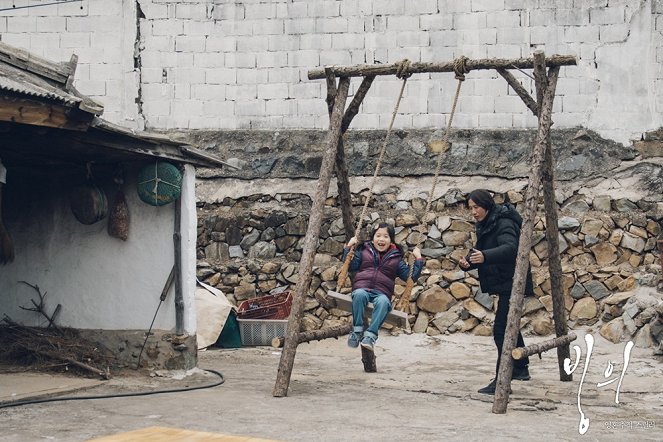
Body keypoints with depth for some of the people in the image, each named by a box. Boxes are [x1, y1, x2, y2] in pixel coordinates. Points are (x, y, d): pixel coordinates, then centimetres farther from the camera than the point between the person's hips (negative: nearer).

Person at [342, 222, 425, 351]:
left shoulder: (396, 258, 17)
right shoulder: (364, 252, 19)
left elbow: (411, 276, 13)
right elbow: (350, 266, 11)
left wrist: (418, 259, 6)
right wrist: (348, 247, 6)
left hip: (382, 293, 0)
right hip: (362, 288, 0)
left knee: (383, 302, -37)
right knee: (359, 295, -37)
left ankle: (370, 335, -42)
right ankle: (357, 330, -29)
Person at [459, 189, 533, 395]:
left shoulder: (504, 223, -19)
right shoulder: (484, 225, 10)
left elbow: (510, 248, -36)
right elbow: (480, 251, 13)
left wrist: (485, 256, -51)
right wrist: (468, 262, -10)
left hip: (512, 283, -11)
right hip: (503, 283, 11)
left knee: (501, 329, -15)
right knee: (509, 325, 24)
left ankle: (501, 381, -15)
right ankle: (521, 368, 42)